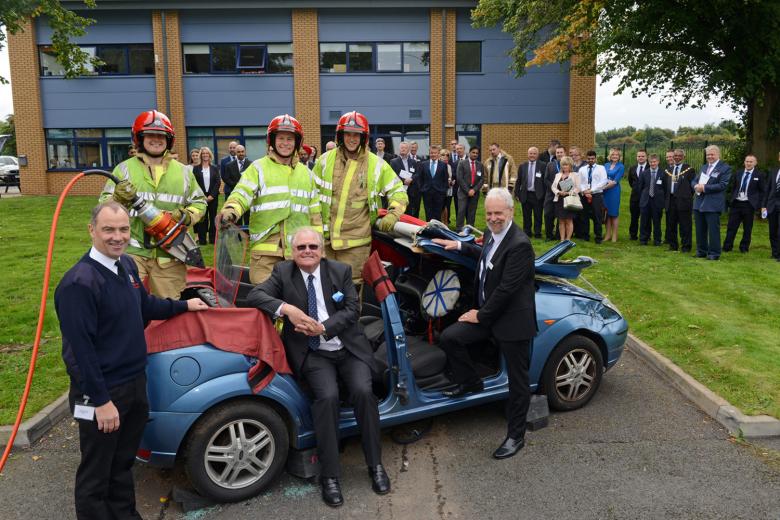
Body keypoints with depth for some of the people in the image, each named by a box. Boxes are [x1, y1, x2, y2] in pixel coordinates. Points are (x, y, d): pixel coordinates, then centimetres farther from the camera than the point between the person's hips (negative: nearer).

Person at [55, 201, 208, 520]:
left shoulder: (127, 265, 4)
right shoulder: (79, 283, -23)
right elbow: (80, 347, -22)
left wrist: (185, 306, 20)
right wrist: (101, 401, -21)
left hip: (135, 382, 8)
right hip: (101, 393, -8)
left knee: (123, 460, 24)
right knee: (96, 473, 10)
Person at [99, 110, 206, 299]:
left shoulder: (183, 172, 12)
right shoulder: (124, 169, 4)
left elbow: (199, 203, 16)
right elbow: (104, 205, 2)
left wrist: (186, 216, -5)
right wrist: (118, 199, -21)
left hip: (169, 254, 2)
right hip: (133, 252, -2)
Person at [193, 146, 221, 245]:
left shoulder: (214, 168, 7)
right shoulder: (196, 168, 5)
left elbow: (218, 182, 0)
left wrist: (212, 195, -10)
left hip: (213, 197, 1)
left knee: (213, 218, 3)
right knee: (202, 218, 1)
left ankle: (213, 239, 10)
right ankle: (202, 239, 6)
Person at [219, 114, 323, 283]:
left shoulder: (306, 172, 18)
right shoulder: (258, 167, 4)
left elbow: (315, 213, 20)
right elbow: (241, 194, -8)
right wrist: (230, 210, -30)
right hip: (265, 246, -4)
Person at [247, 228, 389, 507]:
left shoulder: (341, 270, 5)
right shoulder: (283, 272, 3)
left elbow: (352, 309, -1)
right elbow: (254, 296, -8)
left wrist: (323, 328, -16)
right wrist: (287, 308, -24)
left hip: (348, 348, 2)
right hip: (312, 354, -1)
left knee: (364, 391, -22)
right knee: (328, 396, -27)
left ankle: (375, 465, -4)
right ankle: (329, 476, -14)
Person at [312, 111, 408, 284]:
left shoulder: (376, 164, 2)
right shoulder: (325, 160, 6)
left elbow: (398, 192, 8)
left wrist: (393, 215, -9)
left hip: (356, 240, -2)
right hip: (326, 237, 2)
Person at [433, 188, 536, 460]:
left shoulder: (520, 244, -23)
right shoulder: (492, 233, 5)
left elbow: (507, 288, -24)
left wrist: (481, 316, -14)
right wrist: (460, 246, 19)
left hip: (513, 320, -8)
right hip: (488, 314, 8)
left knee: (517, 381, 5)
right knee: (449, 337, -3)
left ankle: (516, 436, 21)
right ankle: (470, 382, 22)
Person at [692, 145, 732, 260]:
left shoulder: (725, 168, -4)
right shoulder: (704, 167, 18)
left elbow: (722, 185, -15)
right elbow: (694, 180, 16)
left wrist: (704, 188, -17)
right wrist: (696, 186, -7)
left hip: (713, 204, -7)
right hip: (699, 202, 7)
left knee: (713, 230, -3)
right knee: (700, 229, 12)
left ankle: (714, 253, 5)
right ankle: (701, 251, 22)